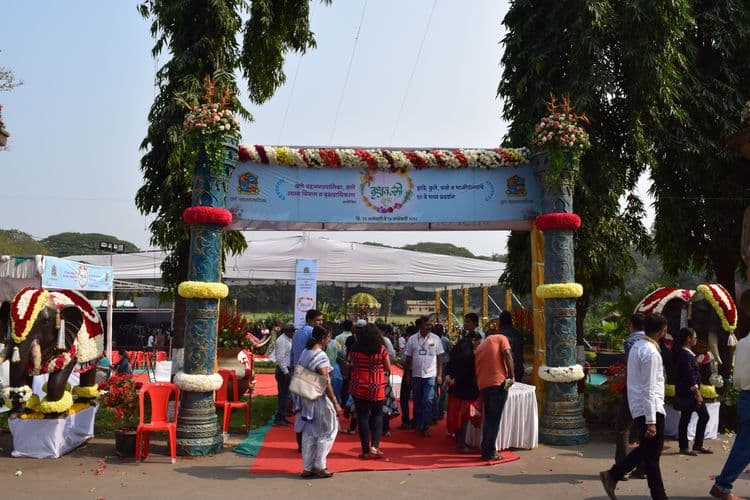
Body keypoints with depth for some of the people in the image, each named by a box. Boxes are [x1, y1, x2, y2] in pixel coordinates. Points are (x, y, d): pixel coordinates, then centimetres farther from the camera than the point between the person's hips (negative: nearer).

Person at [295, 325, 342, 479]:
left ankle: (307, 468, 18)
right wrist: (335, 403, -16)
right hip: (319, 399, -8)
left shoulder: (305, 353, 7)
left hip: (305, 398, 8)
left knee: (308, 433, 13)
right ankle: (319, 466, 9)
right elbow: (326, 383, -20)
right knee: (326, 433, 7)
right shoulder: (321, 356, -18)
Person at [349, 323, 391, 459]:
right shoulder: (381, 349, -8)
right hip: (377, 389, -1)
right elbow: (388, 368, -2)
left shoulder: (355, 349, -4)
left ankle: (365, 450, 11)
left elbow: (351, 365, 7)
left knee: (363, 417, 8)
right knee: (377, 416, 15)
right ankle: (374, 446, 3)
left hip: (359, 388, 1)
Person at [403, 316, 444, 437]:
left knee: (428, 402, -5)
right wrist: (407, 374, 4)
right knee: (417, 402, 11)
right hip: (416, 375, 1)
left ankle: (425, 427, 1)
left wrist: (439, 375, -3)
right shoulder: (412, 339, 0)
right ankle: (417, 425, 25)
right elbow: (408, 358, 6)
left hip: (430, 375, -1)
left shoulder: (435, 339, -1)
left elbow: (439, 357, 1)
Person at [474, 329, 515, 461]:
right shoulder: (500, 338, 11)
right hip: (498, 383, -5)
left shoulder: (479, 347, 27)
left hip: (483, 385, 5)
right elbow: (507, 354, -9)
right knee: (494, 420, 0)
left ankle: (485, 449, 20)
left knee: (488, 418, 17)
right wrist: (511, 376, -8)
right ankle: (490, 453, 4)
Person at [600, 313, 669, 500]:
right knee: (652, 455, 2)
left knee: (646, 449, 19)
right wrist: (651, 421, -20)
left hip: (638, 407, 9)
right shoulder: (651, 353, -19)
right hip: (650, 409, -9)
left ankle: (612, 475, 20)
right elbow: (649, 390, -21)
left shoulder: (636, 347, 10)